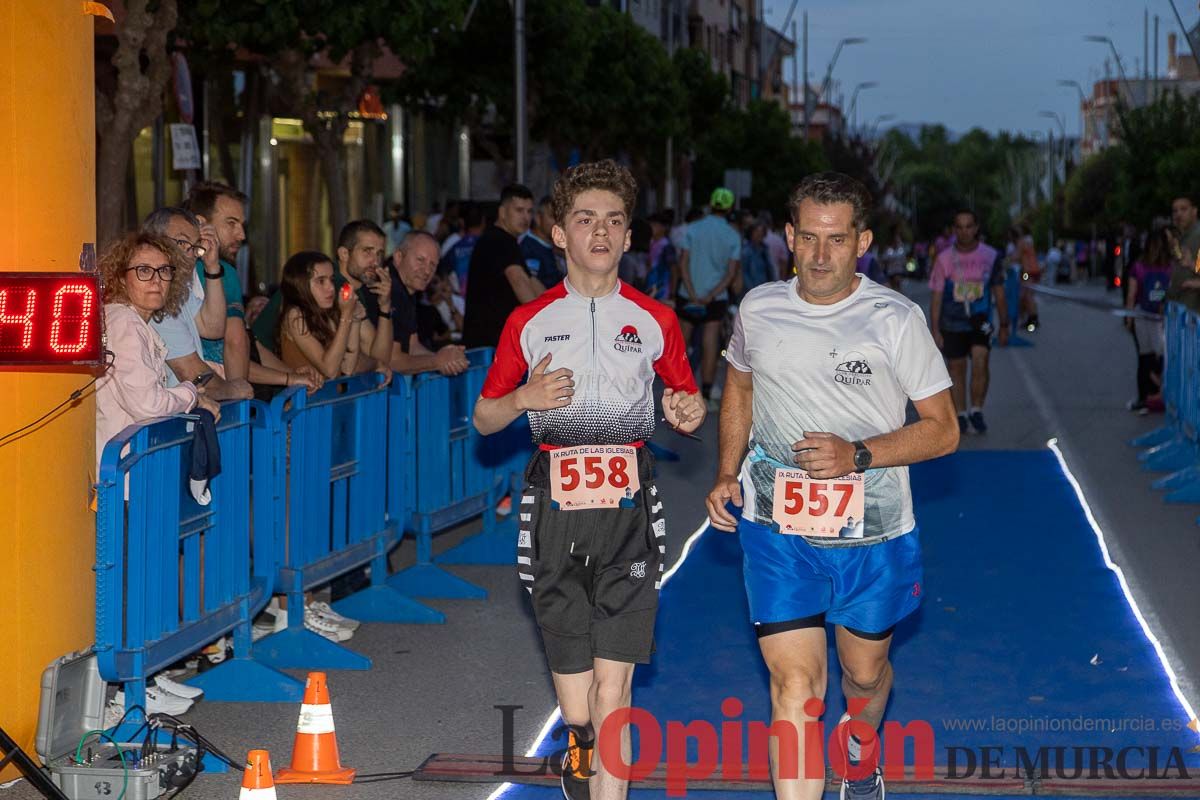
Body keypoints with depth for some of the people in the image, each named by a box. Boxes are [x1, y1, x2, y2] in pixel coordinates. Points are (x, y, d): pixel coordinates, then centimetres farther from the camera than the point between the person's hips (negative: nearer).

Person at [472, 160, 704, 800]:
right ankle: (580, 748, 35)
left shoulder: (655, 321, 7)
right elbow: (483, 418, 12)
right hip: (555, 505, 1)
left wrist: (689, 411, -6)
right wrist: (525, 398, -9)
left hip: (627, 509, -1)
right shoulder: (529, 322, 6)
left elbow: (687, 398, 17)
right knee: (569, 662, 6)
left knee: (613, 686, -9)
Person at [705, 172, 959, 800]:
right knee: (794, 683, -11)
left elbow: (942, 429, -6)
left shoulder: (896, 318, -10)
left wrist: (858, 455, -21)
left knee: (864, 673, 19)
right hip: (776, 529, 0)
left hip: (873, 535, 0)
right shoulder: (758, 310, -1)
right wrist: (727, 475, 8)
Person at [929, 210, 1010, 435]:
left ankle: (976, 411, -4)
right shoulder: (945, 259, -4)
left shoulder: (991, 257, -1)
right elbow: (936, 296, -2)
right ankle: (960, 416, 19)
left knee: (980, 363, -18)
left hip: (980, 321, 0)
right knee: (957, 370, 6)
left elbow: (998, 292, 7)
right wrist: (935, 330, -7)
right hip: (952, 323, 1)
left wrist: (1004, 326, 8)